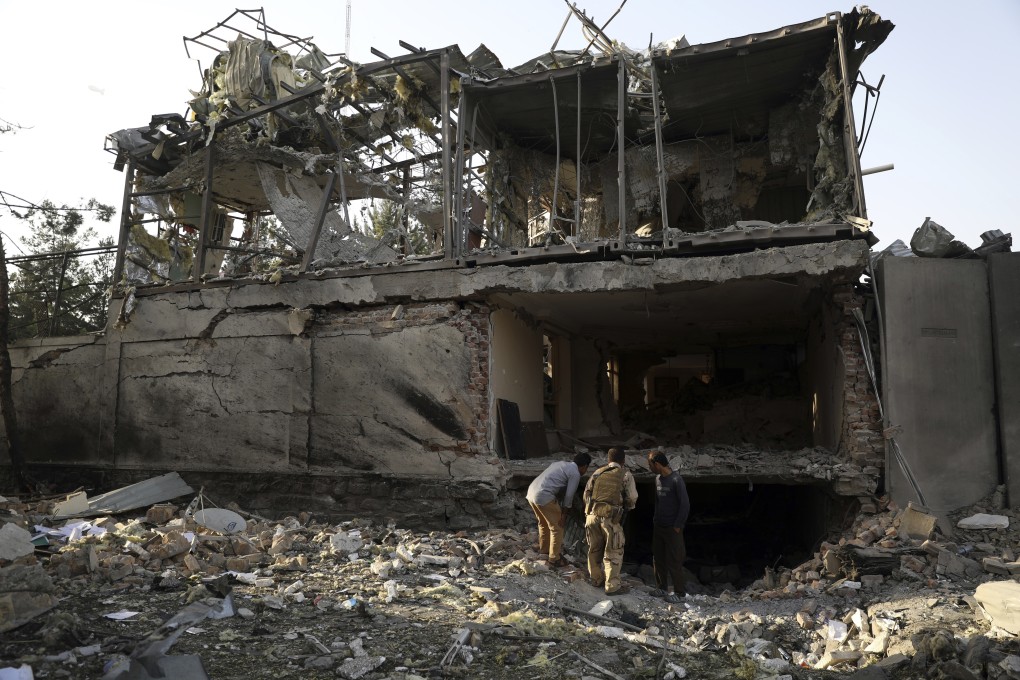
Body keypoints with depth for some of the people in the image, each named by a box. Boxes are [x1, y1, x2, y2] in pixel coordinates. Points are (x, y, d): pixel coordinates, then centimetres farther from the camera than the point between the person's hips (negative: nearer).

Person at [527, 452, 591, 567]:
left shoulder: (561, 464, 22)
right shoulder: (575, 474, -3)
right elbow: (569, 495, -4)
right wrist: (564, 513, 5)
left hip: (531, 492, 9)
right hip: (544, 497, -9)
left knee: (543, 523, 28)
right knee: (557, 527, 6)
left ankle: (544, 548, 46)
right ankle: (554, 558, 14)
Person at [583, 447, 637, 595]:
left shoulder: (598, 472, 14)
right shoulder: (625, 475, 3)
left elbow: (586, 493, 15)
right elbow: (632, 500, 5)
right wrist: (627, 506, 25)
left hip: (592, 515, 5)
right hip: (610, 517, -4)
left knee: (594, 549, 18)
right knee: (613, 552, 7)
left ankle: (596, 579, 32)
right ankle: (612, 586, 10)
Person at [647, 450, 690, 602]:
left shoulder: (676, 480, -16)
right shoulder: (658, 479, 8)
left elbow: (685, 504, -16)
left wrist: (677, 526, -14)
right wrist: (655, 520, 11)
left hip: (672, 528, -8)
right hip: (658, 527, 8)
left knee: (673, 561, -2)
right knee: (658, 558, 13)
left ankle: (679, 592, 9)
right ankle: (661, 588, 25)